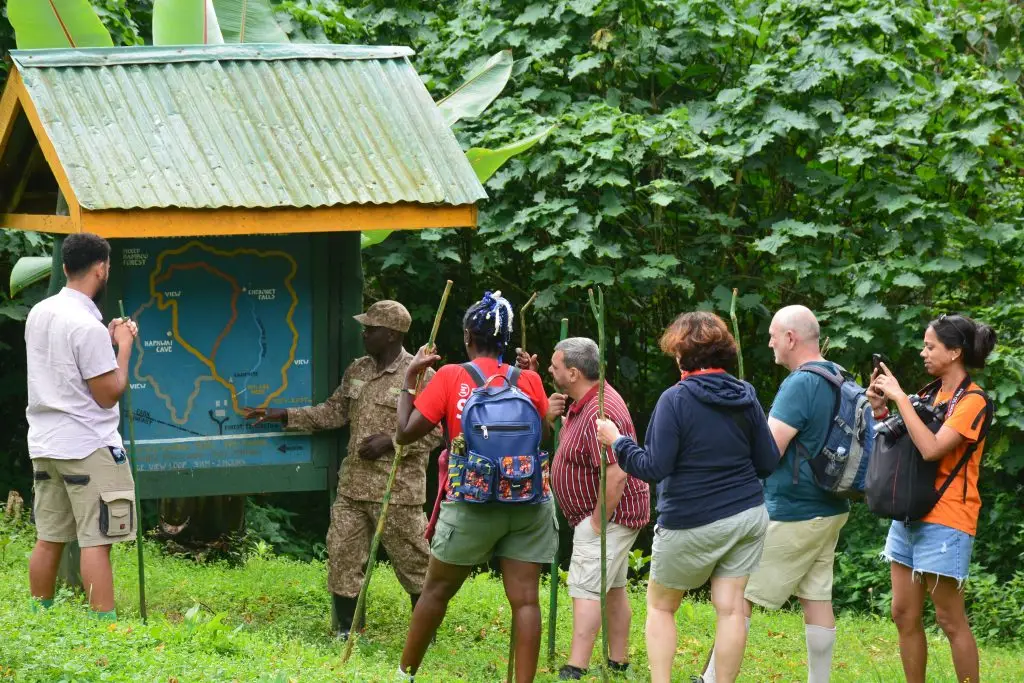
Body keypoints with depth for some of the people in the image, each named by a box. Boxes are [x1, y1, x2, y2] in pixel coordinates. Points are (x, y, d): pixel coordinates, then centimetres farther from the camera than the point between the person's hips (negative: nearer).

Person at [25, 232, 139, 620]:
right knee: (96, 542, -8)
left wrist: (108, 341, 17)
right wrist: (124, 346, -3)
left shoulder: (39, 314, 8)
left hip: (45, 443, 8)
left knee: (48, 540, 12)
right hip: (88, 447, -8)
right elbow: (109, 394, -15)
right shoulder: (87, 327, -18)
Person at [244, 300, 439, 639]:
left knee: (412, 559, 2)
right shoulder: (357, 371, 12)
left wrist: (390, 441, -18)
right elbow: (333, 412, 18)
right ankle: (346, 632, 14)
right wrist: (283, 416, 12)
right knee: (342, 553, 5)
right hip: (353, 486, 7)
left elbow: (435, 431, -11)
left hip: (397, 491, -7)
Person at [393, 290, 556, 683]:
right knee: (525, 598, -2)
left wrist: (409, 378, 5)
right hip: (528, 503, 2)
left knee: (437, 590, 14)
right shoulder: (529, 381, 2)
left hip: (472, 505, -1)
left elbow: (406, 432, -6)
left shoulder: (450, 378, -5)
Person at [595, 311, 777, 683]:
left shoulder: (675, 399, -14)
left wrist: (617, 442, -3)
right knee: (731, 607, 4)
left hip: (692, 523, -4)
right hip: (747, 515, 4)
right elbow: (768, 463, 4)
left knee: (660, 606, 12)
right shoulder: (746, 396, 1)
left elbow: (653, 468, -17)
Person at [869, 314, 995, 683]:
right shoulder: (934, 394, 14)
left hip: (945, 523, -8)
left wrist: (900, 397, -20)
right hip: (910, 516, 8)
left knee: (950, 620, -6)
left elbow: (931, 448, -24)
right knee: (904, 614, 8)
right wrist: (879, 408, 3)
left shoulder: (972, 401, -11)